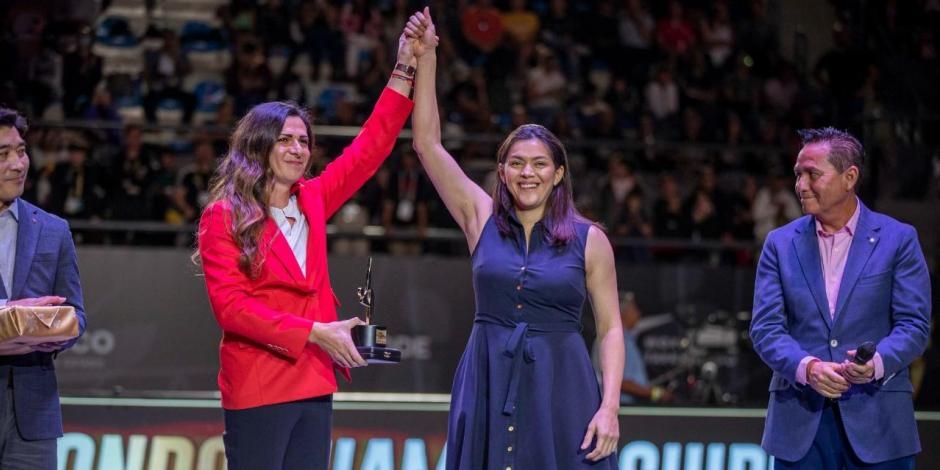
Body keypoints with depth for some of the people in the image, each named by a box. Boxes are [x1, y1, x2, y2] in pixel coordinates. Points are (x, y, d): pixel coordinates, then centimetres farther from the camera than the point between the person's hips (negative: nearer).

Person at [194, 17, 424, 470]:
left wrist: (405, 71, 10)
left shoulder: (311, 201, 11)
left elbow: (370, 148, 15)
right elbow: (230, 304, -13)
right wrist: (315, 332, -18)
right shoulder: (225, 216, -5)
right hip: (258, 389, -6)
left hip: (314, 384, 6)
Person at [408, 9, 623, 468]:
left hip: (560, 390, -2)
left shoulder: (589, 240, 2)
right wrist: (425, 59, -2)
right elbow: (427, 142, 3)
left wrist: (609, 406, -9)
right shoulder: (482, 219, 7)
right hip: (487, 389, 2)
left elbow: (611, 328, 2)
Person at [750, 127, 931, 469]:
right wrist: (807, 367, -18)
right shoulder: (780, 243, 10)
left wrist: (876, 362, -22)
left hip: (878, 418, -2)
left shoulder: (898, 239, 4)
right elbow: (765, 327, 2)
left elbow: (914, 324, -1)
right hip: (800, 422, 2)